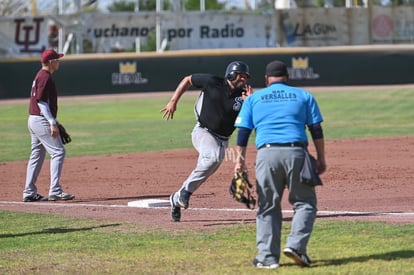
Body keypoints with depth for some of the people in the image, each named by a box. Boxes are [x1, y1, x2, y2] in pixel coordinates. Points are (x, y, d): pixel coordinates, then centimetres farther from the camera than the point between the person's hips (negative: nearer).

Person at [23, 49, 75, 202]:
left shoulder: (40, 75, 16)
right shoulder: (45, 77, -14)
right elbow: (41, 101, -21)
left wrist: (52, 121, 24)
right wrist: (52, 123, -25)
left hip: (33, 120, 11)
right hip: (41, 120, -11)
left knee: (37, 155, 13)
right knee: (58, 152, -10)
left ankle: (29, 193, 14)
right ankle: (55, 191, -15)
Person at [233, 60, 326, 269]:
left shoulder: (254, 99, 16)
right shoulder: (303, 95, 15)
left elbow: (243, 131, 7)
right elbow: (316, 130, 9)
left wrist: (240, 158, 6)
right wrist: (321, 158, 10)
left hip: (267, 154, 1)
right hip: (296, 153, -1)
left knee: (267, 207, 8)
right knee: (304, 203, 8)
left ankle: (267, 256, 4)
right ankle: (295, 245, -11)